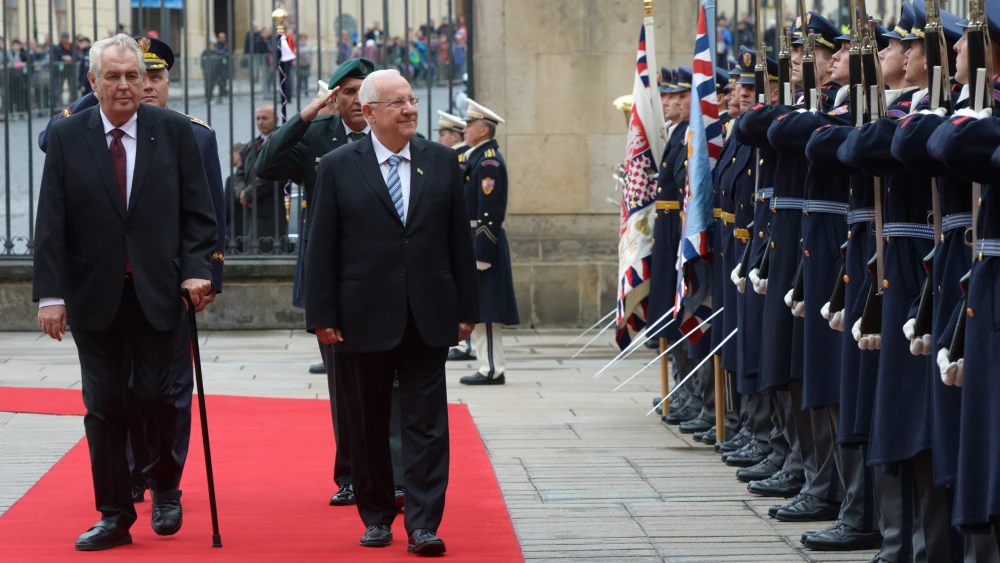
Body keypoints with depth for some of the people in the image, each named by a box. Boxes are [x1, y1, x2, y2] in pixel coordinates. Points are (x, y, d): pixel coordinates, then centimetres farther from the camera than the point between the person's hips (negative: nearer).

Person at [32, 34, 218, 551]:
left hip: (156, 290, 0)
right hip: (93, 294, 0)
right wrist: (50, 294, -9)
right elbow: (50, 223, -2)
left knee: (155, 395, -1)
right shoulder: (66, 137, 0)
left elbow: (197, 211, 2)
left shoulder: (174, 131, 1)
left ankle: (165, 489, 25)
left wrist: (196, 269, -11)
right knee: (103, 406, 4)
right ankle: (114, 516, 11)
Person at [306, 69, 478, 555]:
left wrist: (466, 309, 5)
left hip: (428, 319, 1)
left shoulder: (442, 162, 6)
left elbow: (459, 239, 8)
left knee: (427, 424, -2)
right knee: (368, 426, 8)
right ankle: (376, 516, 20)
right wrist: (322, 316, -6)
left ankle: (423, 525, -1)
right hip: (364, 320, -1)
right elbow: (322, 248, -1)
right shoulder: (338, 167, 0)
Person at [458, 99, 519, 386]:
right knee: (477, 309, 11)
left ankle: (492, 370, -5)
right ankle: (490, 367, 14)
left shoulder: (488, 162, -15)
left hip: (484, 243, -10)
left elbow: (490, 212, -20)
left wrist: (480, 255, -22)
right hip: (474, 241, 10)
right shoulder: (477, 158, 15)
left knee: (482, 310, -8)